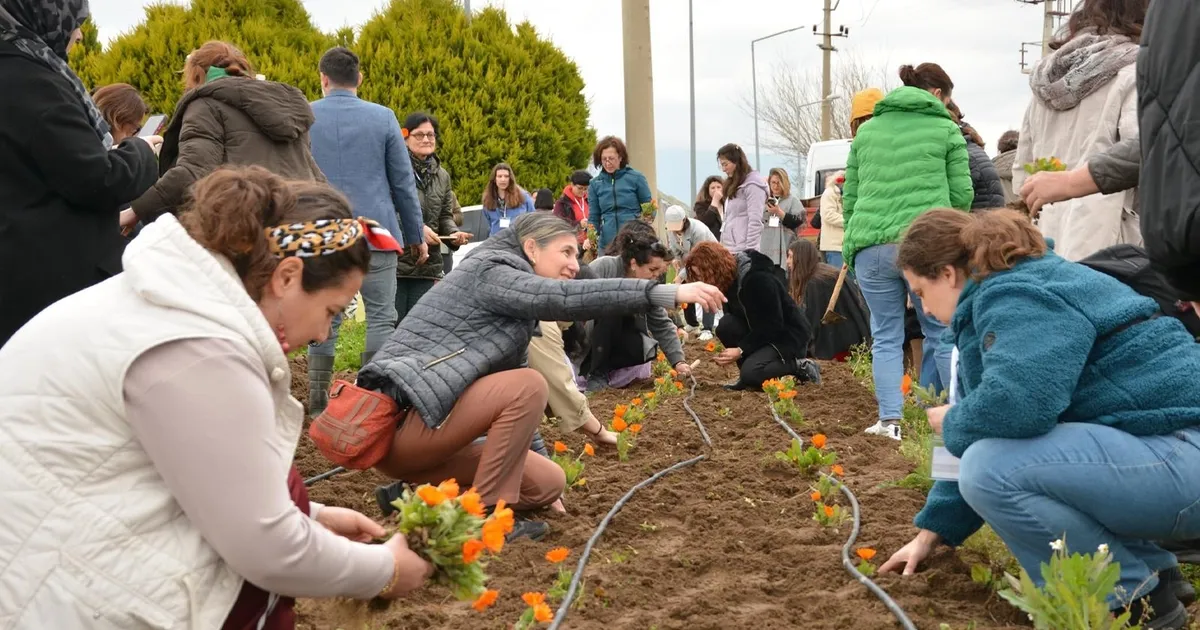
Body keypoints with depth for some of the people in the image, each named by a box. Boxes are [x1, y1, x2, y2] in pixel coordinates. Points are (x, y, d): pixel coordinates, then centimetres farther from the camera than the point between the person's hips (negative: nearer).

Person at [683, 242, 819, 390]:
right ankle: (747, 377, -2)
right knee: (725, 325, -19)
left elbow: (773, 326, -26)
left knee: (751, 374, -29)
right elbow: (733, 318, 7)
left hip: (789, 336, -8)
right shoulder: (730, 279, -1)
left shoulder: (758, 278, -26)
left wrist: (741, 350, -26)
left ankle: (799, 367, -6)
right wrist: (729, 353, -7)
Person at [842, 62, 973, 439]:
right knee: (943, 333, 7)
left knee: (886, 336, 8)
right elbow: (962, 195, 8)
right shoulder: (945, 129, 8)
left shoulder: (867, 130, 18)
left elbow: (849, 197, 19)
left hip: (870, 245, 3)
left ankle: (889, 419, 0)